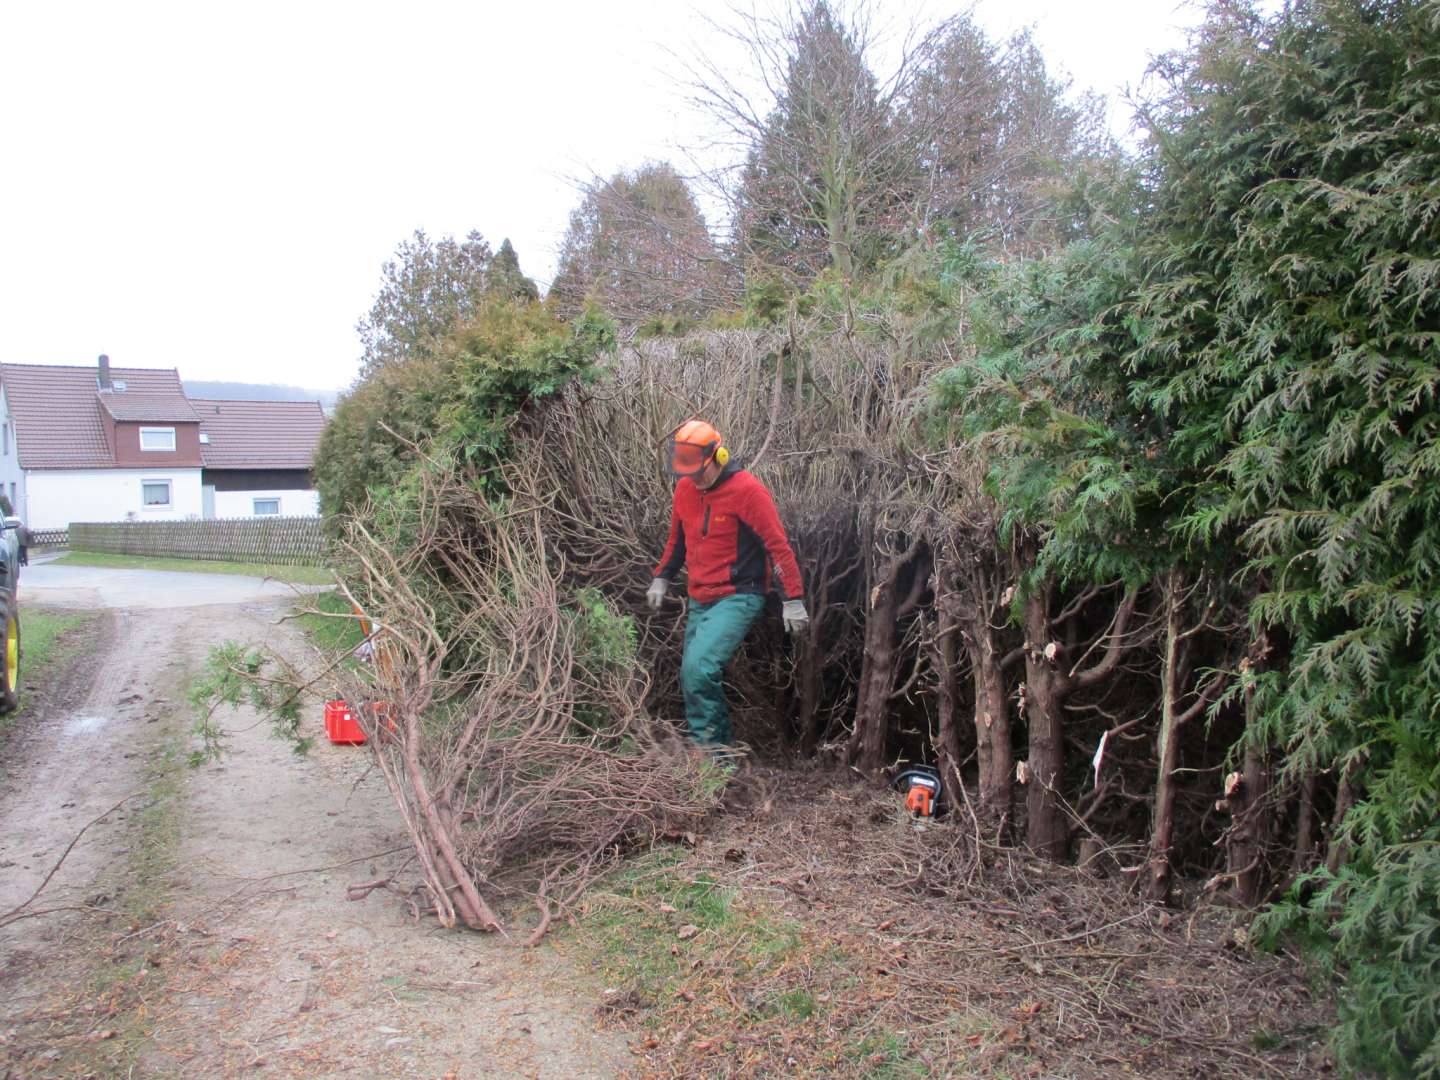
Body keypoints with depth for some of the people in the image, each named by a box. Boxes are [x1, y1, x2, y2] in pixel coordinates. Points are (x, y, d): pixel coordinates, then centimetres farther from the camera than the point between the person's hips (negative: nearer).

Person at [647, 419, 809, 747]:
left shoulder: (747, 490, -15)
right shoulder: (685, 489, 5)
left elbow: (778, 546, -14)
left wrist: (793, 600, -15)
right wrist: (661, 578, 19)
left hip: (737, 599, -8)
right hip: (699, 601, 8)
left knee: (698, 668, -23)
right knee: (693, 677, 10)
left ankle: (707, 744, -9)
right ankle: (724, 745, 25)